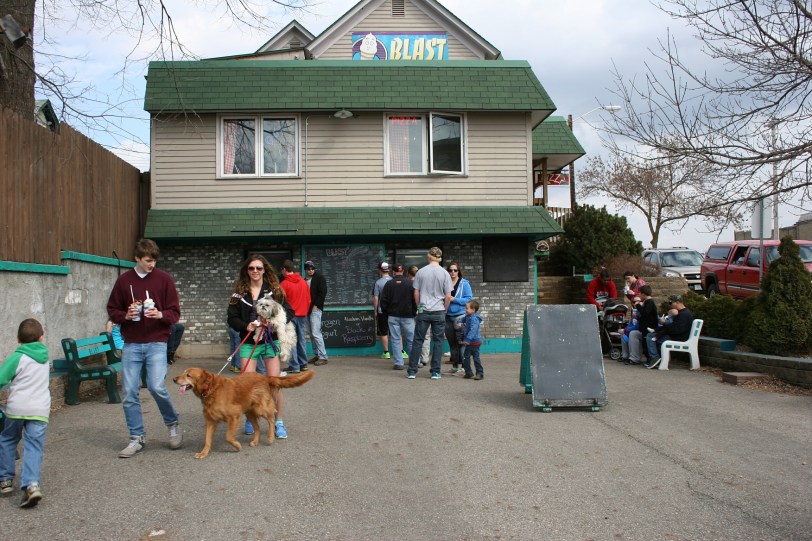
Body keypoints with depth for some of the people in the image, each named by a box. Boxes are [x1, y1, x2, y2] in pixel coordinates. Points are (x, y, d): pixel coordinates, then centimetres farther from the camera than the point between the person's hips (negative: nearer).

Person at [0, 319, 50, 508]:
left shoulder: (17, 357, -3)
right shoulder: (44, 357, 14)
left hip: (17, 407, -3)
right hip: (41, 409, 3)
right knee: (34, 447, 1)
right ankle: (31, 484, -15)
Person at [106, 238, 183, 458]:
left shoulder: (164, 279, 1)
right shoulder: (124, 280, 5)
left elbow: (175, 312, 1)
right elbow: (112, 310, 11)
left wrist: (160, 314, -19)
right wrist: (126, 315, -9)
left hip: (156, 343, -2)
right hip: (131, 344, 3)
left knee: (157, 386, -16)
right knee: (129, 393, 2)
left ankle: (173, 424, 11)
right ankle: (137, 438, 16)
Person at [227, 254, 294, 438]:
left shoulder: (274, 290, 2)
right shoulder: (239, 292, 4)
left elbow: (289, 311, 1)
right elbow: (232, 318, 3)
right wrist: (246, 326, -15)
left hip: (270, 341, -1)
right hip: (248, 342, 1)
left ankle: (278, 422, 12)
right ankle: (250, 419, 19)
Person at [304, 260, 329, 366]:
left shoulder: (320, 277, -3)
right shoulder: (305, 280, 17)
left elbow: (323, 292, -10)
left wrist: (316, 305, -14)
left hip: (315, 308, -7)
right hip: (307, 309, 7)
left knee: (316, 333, -13)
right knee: (311, 334, 8)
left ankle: (323, 357, -10)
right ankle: (316, 355, 15)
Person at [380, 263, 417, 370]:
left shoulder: (389, 284, -2)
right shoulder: (410, 283, -5)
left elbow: (383, 301, 0)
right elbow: (416, 299, -3)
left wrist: (386, 313, 13)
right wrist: (414, 312, 9)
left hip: (393, 316, 0)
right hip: (407, 316, 0)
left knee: (395, 340, 4)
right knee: (411, 339, 7)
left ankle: (399, 363, 2)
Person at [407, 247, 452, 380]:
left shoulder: (421, 272, -1)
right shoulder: (445, 273, -3)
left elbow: (416, 293, 3)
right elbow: (448, 296, -4)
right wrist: (444, 309, 10)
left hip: (423, 311, 1)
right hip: (439, 312, -1)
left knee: (418, 341, 6)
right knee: (438, 341, 7)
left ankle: (412, 371, 9)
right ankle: (435, 372, 8)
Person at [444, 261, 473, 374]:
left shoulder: (464, 283, -1)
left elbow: (469, 299, -6)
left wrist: (454, 299, -14)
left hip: (460, 316, -4)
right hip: (448, 316, 4)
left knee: (460, 343, -6)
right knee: (451, 343, 9)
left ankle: (462, 366, -1)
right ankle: (454, 366, 18)